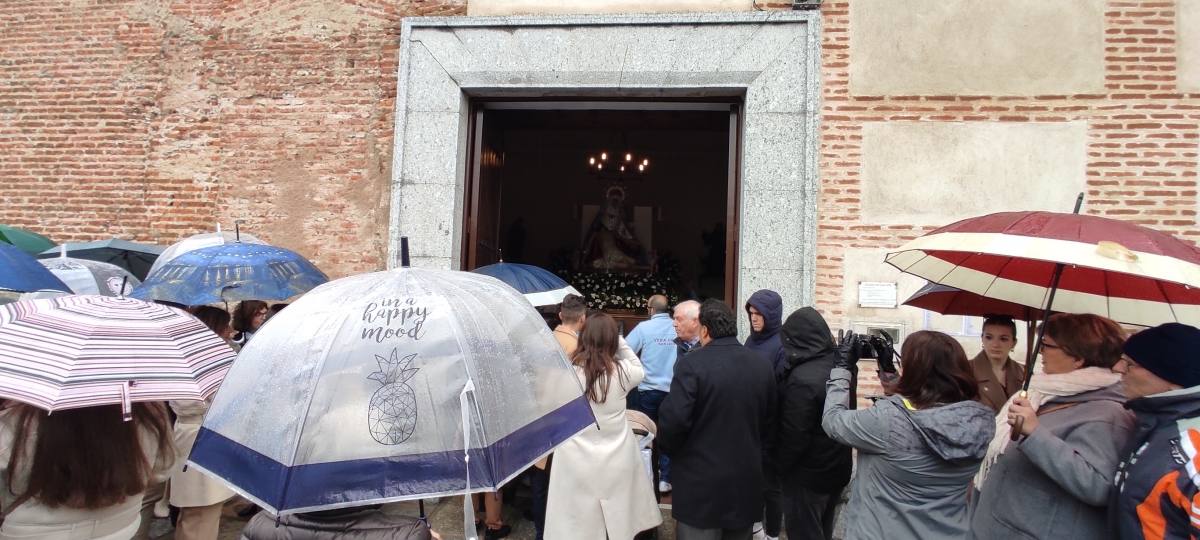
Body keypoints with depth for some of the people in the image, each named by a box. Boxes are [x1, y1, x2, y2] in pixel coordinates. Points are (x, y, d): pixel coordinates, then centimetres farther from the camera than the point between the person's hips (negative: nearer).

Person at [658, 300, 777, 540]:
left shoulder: (692, 364, -17)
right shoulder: (763, 365, 1)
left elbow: (673, 420, -20)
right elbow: (770, 420, 8)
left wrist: (668, 449, 0)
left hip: (701, 481, -5)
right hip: (747, 478, 6)